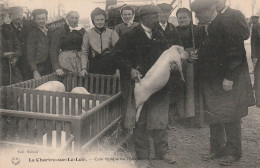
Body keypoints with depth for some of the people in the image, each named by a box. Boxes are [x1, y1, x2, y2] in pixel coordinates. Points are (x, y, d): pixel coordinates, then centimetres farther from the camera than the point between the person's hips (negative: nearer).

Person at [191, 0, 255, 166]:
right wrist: (194, 55, 5)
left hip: (228, 81, -8)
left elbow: (236, 52, -20)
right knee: (213, 116, 13)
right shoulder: (204, 28, 9)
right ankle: (217, 149, 27)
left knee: (230, 116, 1)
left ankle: (233, 152, 16)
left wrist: (229, 77, -22)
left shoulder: (227, 24, -16)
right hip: (211, 81, 8)